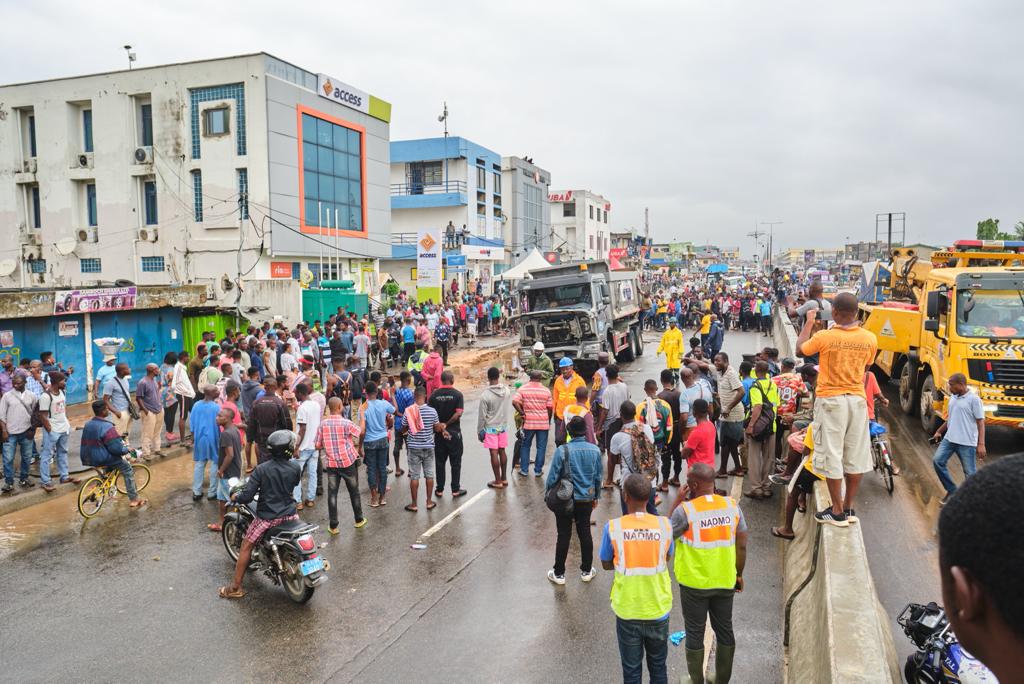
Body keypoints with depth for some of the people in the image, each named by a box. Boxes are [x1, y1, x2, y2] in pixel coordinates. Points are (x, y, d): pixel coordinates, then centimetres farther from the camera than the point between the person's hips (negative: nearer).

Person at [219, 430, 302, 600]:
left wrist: (235, 497, 6)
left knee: (246, 546, 13)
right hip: (290, 514, 2)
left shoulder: (262, 469, -14)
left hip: (267, 516, -2)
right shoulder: (296, 467, -8)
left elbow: (247, 496, -15)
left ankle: (235, 587, 17)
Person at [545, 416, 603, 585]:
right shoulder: (595, 450, -5)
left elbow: (553, 477, -12)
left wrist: (548, 495, 4)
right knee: (585, 533, 15)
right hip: (586, 499, 3)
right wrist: (596, 497, 18)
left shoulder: (562, 451, -18)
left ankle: (559, 573, 16)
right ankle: (586, 571, 26)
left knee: (564, 535, 6)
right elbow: (598, 477, 4)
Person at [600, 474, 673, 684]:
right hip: (658, 609, 1)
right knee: (658, 666, 21)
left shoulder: (613, 527, -16)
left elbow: (606, 564, -2)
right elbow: (666, 559, 4)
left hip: (627, 610, -1)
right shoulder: (665, 524, -12)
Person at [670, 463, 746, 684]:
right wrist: (739, 574, 12)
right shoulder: (732, 505, -8)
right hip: (725, 581, 4)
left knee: (695, 633, 13)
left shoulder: (685, 510, -20)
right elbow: (742, 546, -1)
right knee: (724, 630, 19)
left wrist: (678, 501, -4)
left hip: (694, 583, -4)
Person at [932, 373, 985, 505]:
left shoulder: (974, 399, -12)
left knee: (970, 472, 1)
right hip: (949, 439, 7)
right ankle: (951, 490, 12)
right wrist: (939, 432, 28)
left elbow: (980, 422, -14)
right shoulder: (953, 397, 11)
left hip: (967, 442, -7)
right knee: (938, 460, -2)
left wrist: (981, 444, -20)